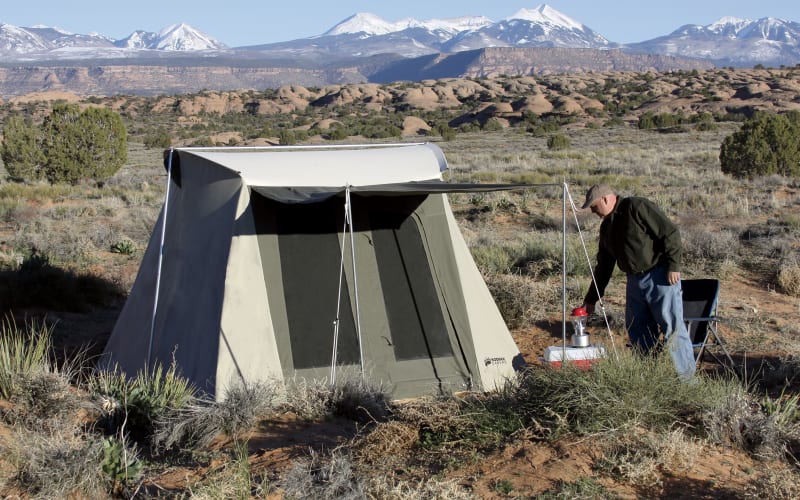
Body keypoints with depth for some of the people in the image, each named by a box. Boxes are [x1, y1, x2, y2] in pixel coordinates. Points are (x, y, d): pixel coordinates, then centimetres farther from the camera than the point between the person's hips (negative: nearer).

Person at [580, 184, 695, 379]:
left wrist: (673, 265, -19)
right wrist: (591, 299, 22)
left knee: (672, 327, -8)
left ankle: (685, 378, -3)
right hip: (635, 281, 9)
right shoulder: (606, 226, 15)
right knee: (636, 330, 8)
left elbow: (670, 232, -16)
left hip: (660, 277, -9)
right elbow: (603, 266, 21)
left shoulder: (638, 207, -12)